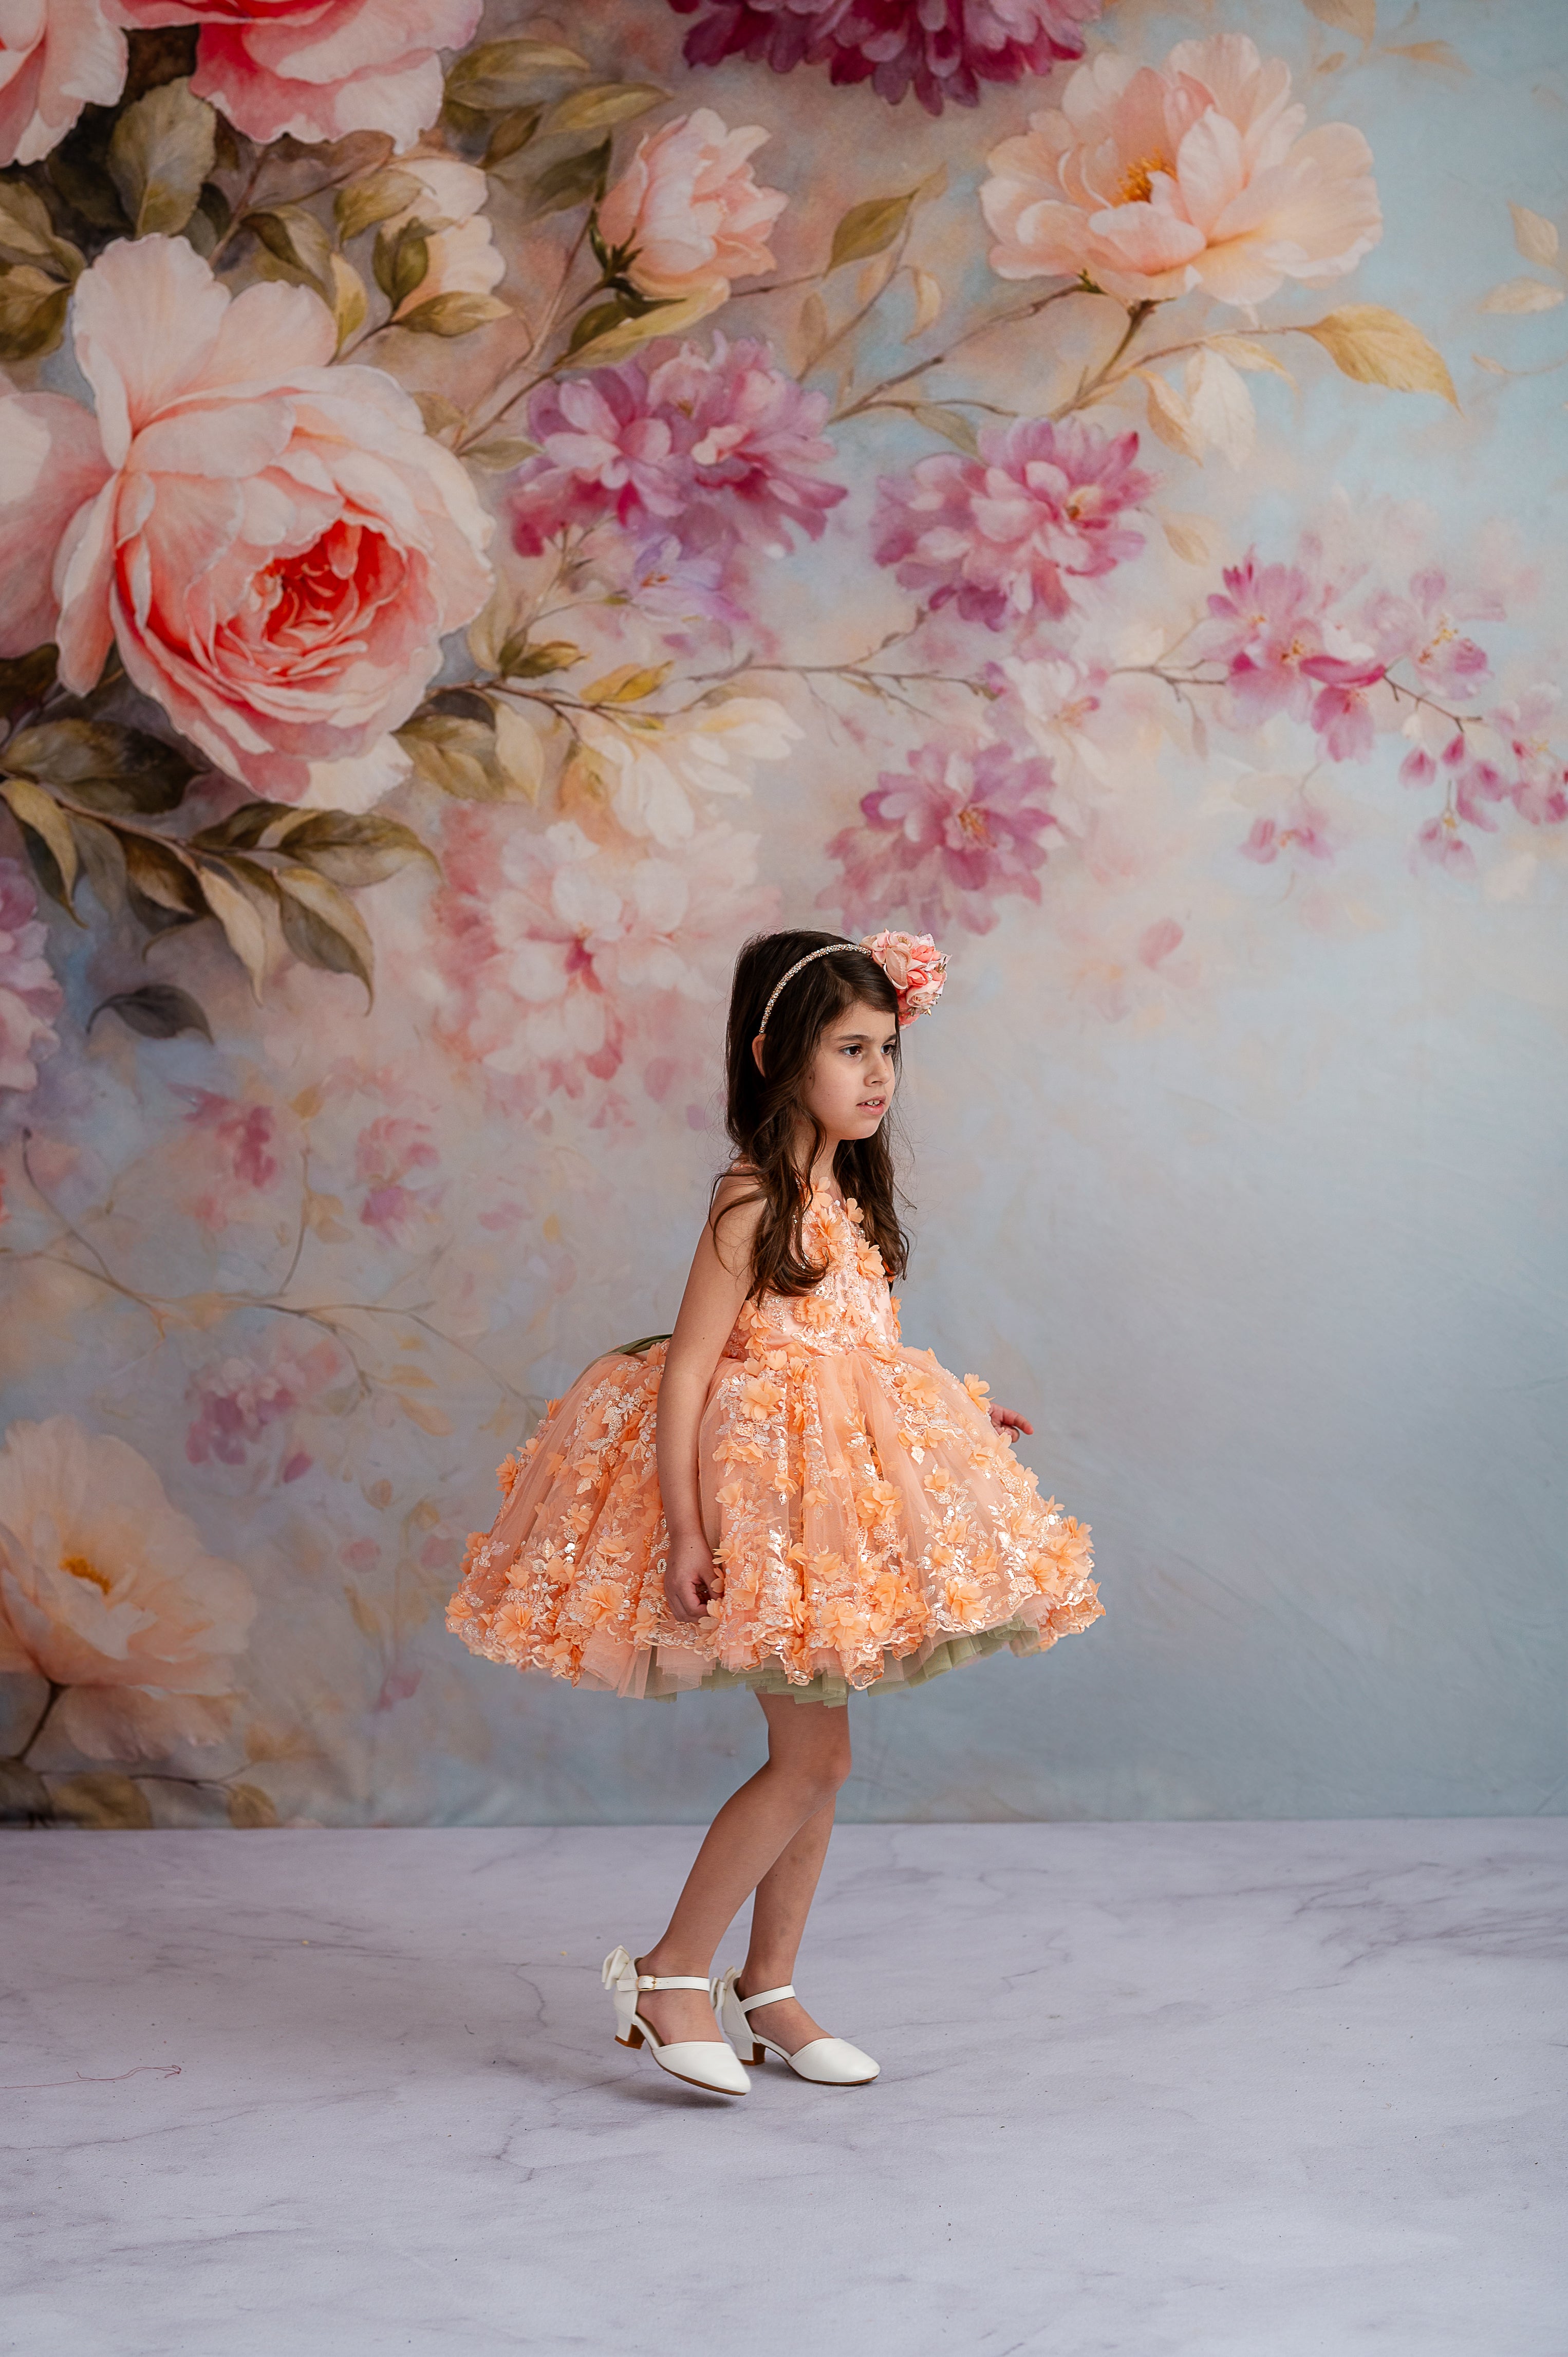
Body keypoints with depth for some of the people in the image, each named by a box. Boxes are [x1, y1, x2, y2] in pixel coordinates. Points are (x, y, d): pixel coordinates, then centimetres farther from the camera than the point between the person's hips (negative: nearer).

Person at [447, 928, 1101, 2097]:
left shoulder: (846, 1196, 10)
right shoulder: (754, 1204, -16)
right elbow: (684, 1379, -19)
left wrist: (959, 1416, 25)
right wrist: (685, 1533, -24)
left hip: (836, 1490, 9)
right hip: (764, 1490, -9)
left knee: (815, 1754, 11)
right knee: (814, 1755, -8)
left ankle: (768, 1990, 22)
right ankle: (671, 1974, 5)